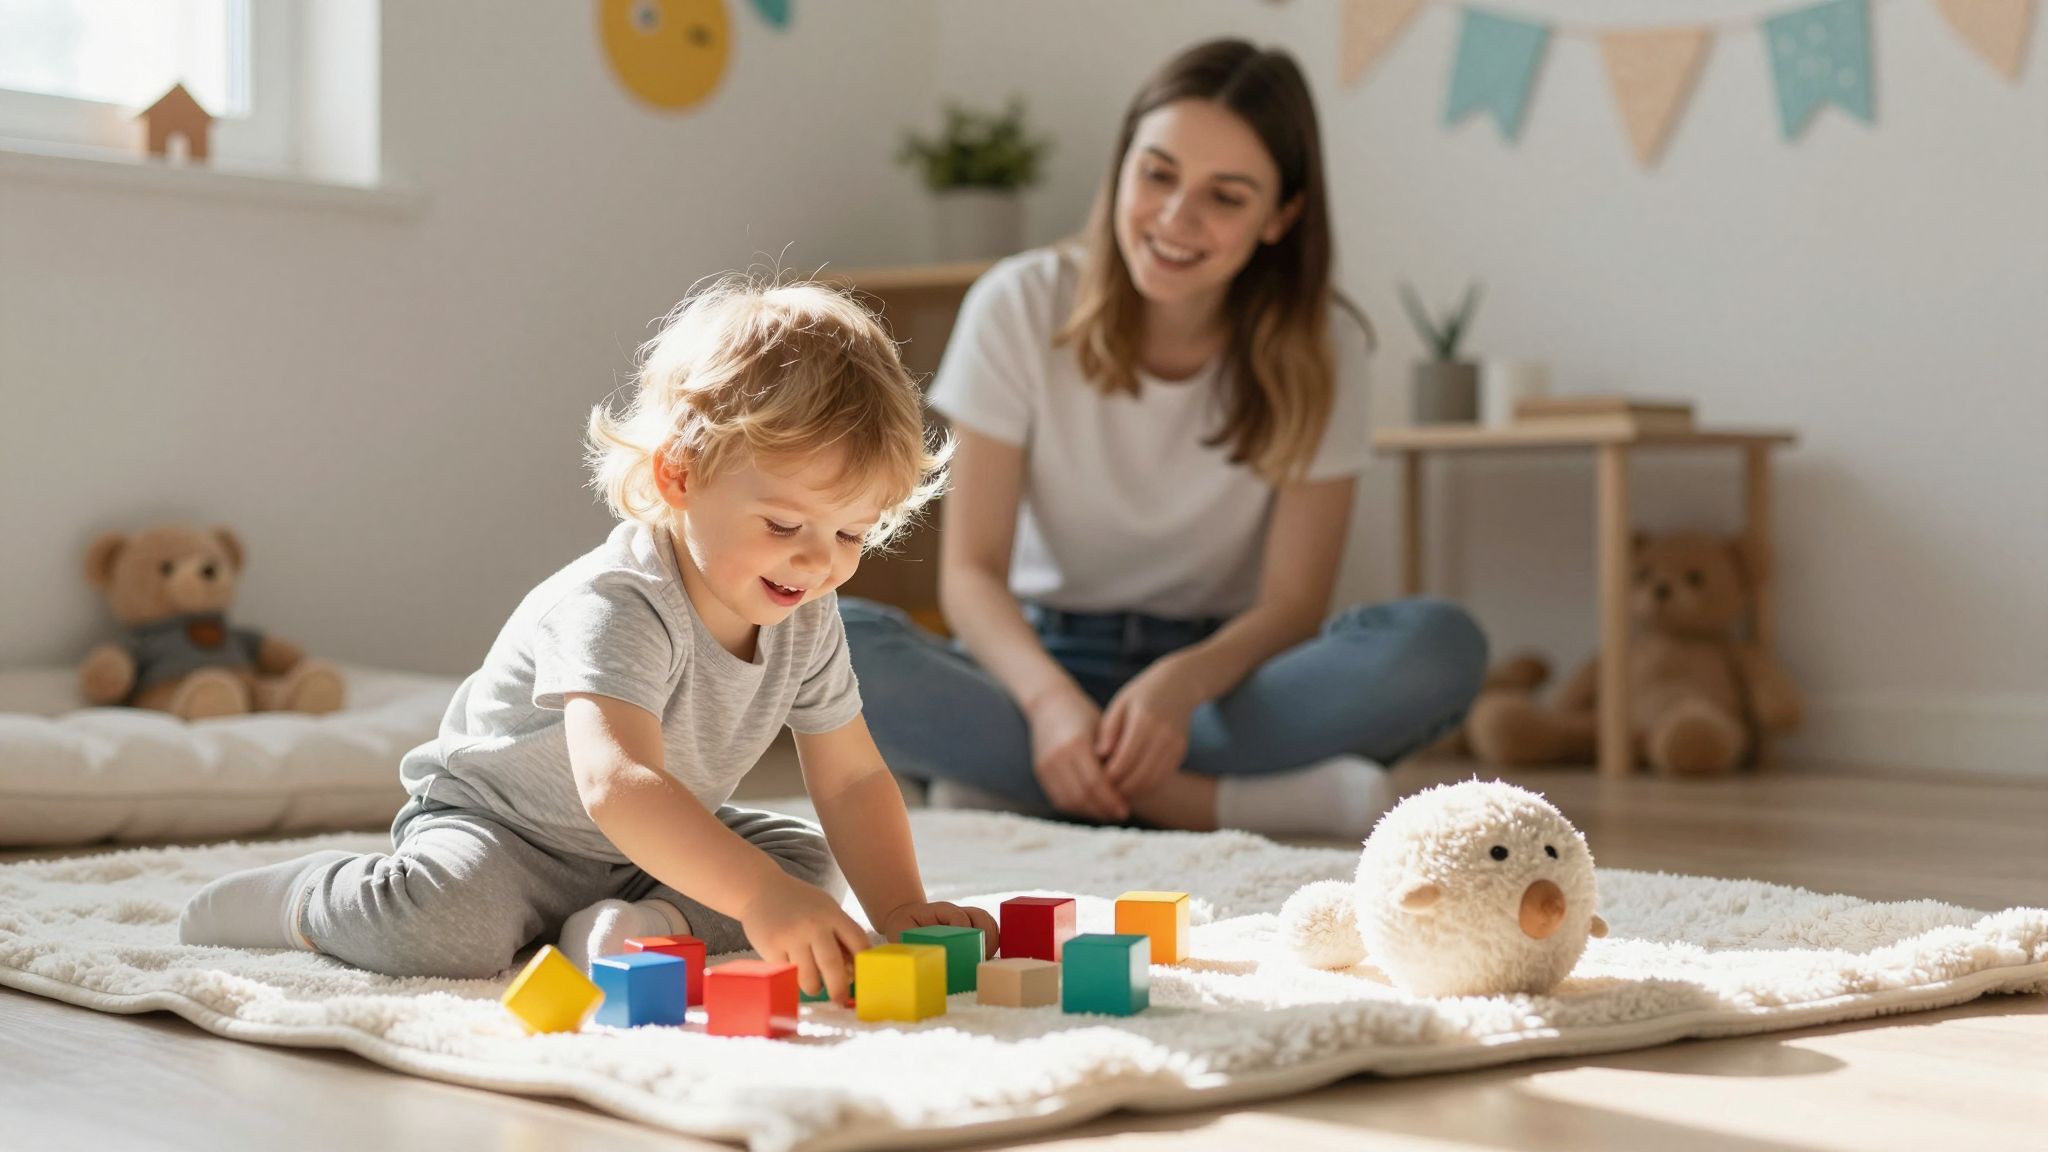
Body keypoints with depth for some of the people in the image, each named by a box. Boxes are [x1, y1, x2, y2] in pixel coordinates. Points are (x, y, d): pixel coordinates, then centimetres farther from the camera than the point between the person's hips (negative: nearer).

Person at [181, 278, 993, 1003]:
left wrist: (902, 910, -15)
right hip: (497, 818, -7)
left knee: (808, 860, -3)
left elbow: (853, 780, -1)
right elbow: (618, 786, -47)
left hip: (658, 838, 7)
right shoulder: (616, 606, -34)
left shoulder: (808, 622, -9)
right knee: (442, 923, -33)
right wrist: (757, 895, -57)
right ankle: (309, 895, -4)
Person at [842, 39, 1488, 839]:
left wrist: (1183, 683, -32)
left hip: (1216, 675, 1)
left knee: (1442, 647, -29)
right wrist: (1050, 698, -32)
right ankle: (1226, 798, -33)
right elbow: (971, 570, -11)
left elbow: (1294, 601, -9)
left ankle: (1007, 777, -29)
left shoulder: (1319, 349, -5)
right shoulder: (1020, 307, -7)